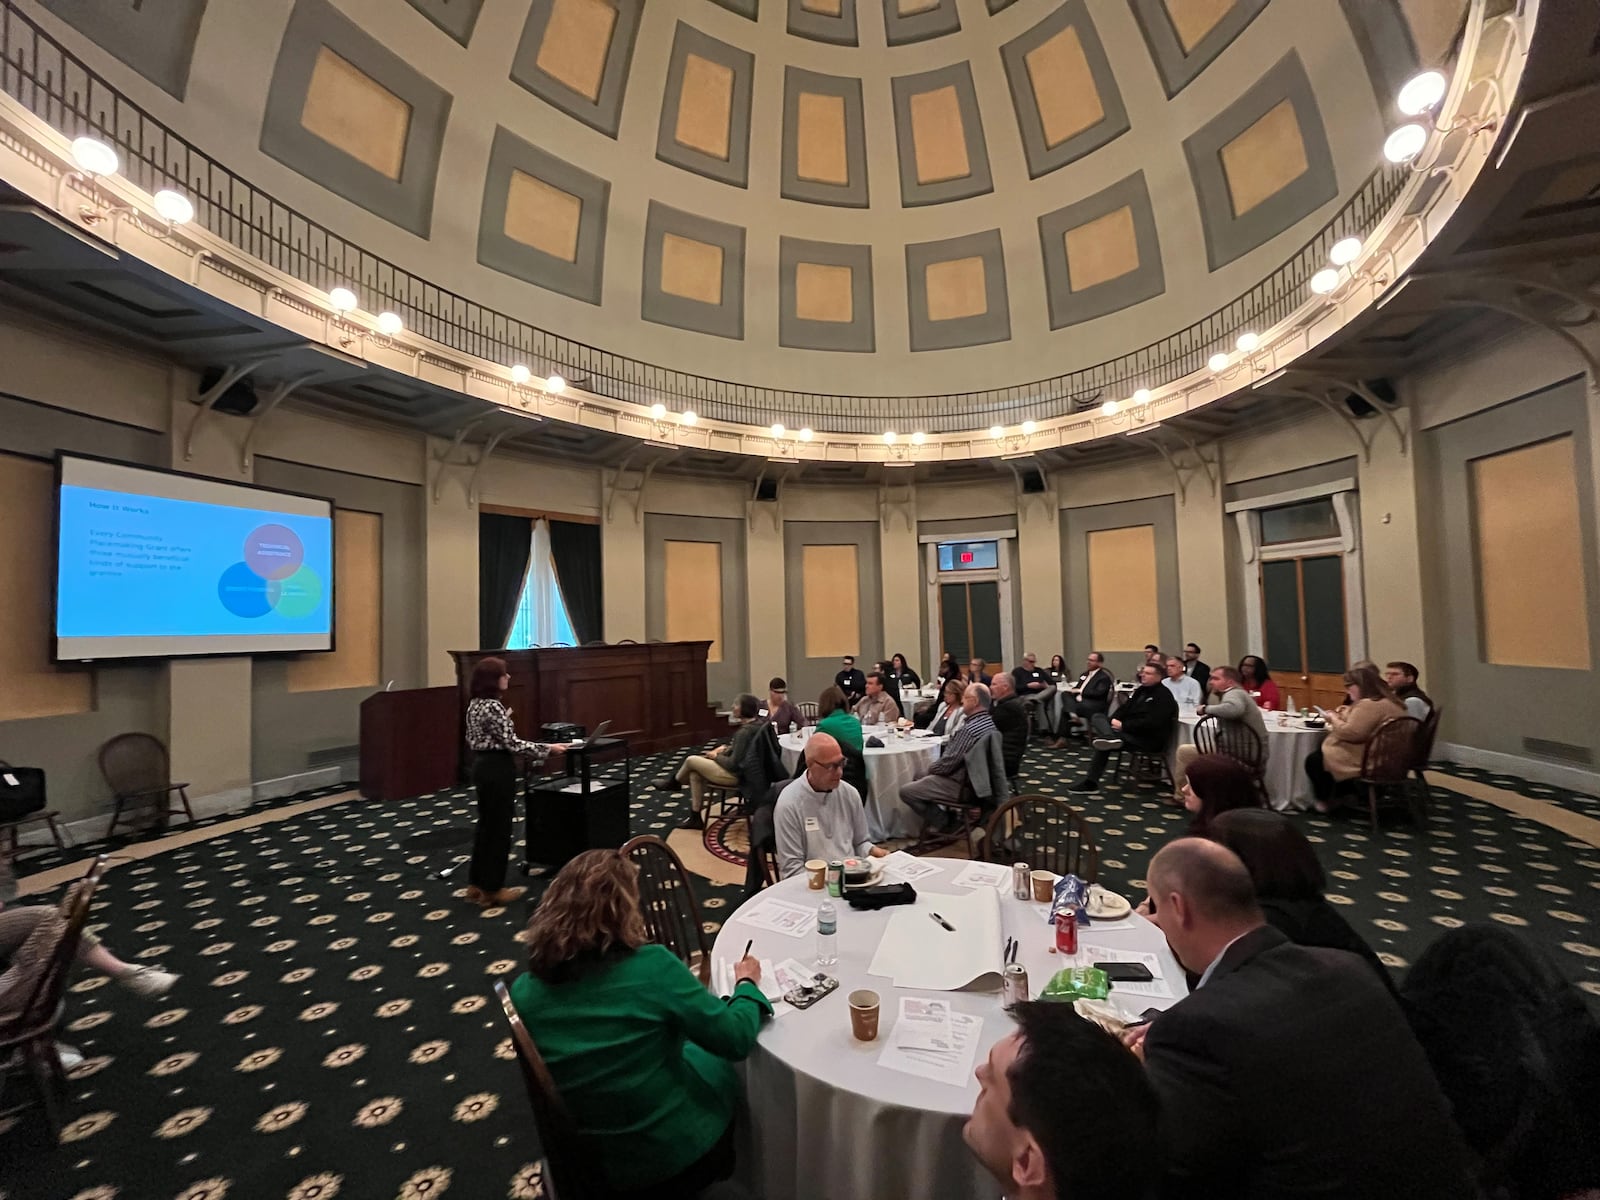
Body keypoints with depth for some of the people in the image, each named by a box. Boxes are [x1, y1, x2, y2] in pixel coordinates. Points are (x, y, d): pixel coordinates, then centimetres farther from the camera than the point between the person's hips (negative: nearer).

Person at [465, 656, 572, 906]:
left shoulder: (476, 704, 8)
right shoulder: (493, 706, -22)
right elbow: (511, 743, -22)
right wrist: (547, 749, -16)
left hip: (482, 765, 10)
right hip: (497, 769, -10)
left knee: (486, 825, 18)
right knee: (499, 828, 3)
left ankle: (477, 885, 29)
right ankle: (492, 890, 14)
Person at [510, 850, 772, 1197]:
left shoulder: (523, 991, -15)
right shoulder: (652, 966, -30)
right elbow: (736, 1039, -21)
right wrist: (747, 983, -2)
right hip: (680, 1152, -4)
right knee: (719, 1065, 24)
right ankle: (723, 1171, 48)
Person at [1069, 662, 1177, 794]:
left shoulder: (1163, 696, -11)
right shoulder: (1140, 690, 15)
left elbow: (1151, 723, -22)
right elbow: (1124, 709, 13)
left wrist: (1123, 726, -20)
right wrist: (1114, 720, -9)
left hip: (1150, 739, -9)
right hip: (1131, 731, 9)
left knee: (1103, 743, -27)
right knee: (1097, 717, -11)